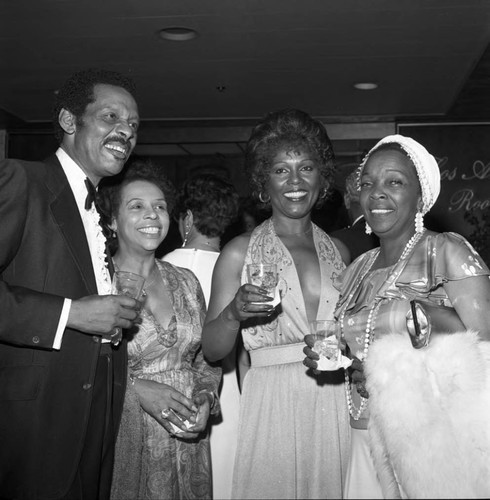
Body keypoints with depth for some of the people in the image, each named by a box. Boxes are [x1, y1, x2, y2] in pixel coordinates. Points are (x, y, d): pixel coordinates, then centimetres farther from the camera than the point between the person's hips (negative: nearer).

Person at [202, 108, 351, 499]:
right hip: (273, 404, -3)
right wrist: (234, 313, -20)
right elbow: (212, 350, -2)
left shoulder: (337, 251, 9)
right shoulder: (241, 251, 1)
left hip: (336, 405, 3)